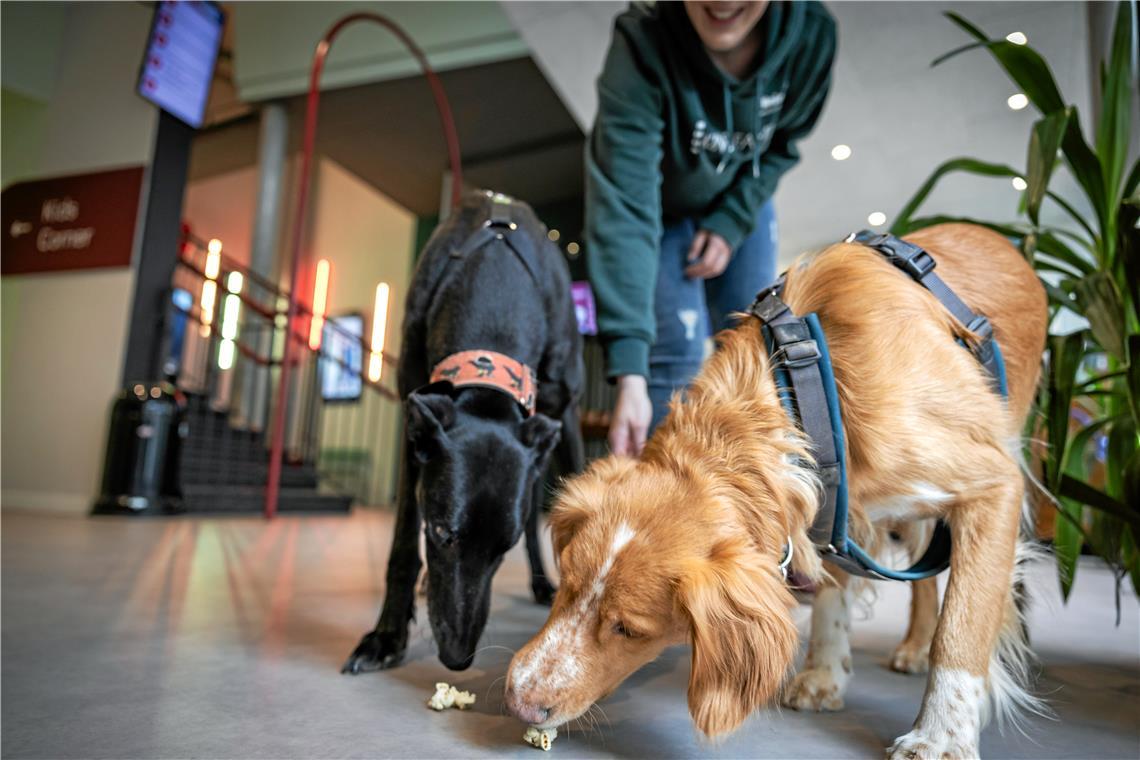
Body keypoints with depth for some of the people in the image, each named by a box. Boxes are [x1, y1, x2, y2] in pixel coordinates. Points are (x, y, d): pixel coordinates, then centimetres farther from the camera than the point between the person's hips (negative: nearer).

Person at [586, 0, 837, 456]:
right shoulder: (642, 45, -37)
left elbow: (783, 143, -4)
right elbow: (625, 208, -45)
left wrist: (732, 221, -17)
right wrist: (629, 373, -52)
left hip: (741, 201, 4)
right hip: (662, 206, -3)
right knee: (678, 350, -15)